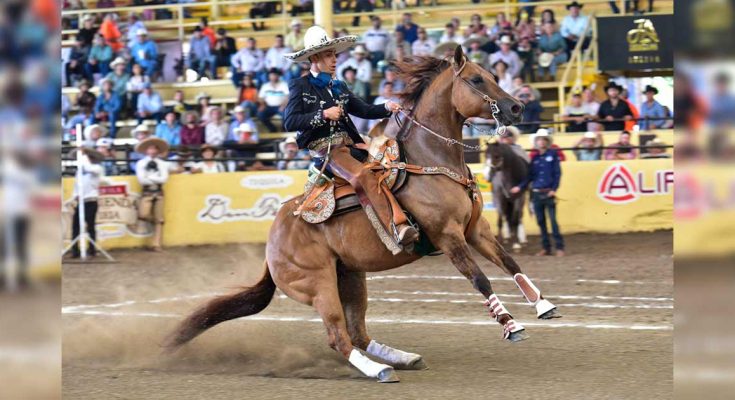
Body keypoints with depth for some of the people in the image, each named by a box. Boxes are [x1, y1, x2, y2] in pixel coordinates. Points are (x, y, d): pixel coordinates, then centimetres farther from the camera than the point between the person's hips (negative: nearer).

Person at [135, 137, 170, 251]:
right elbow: (141, 180, -9)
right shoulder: (141, 163, 3)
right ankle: (153, 219, 13)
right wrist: (156, 180, -6)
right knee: (143, 214, -23)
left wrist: (150, 177, -10)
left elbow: (164, 179, -5)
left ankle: (157, 244, 4)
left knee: (159, 220, 0)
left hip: (159, 192, 2)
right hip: (146, 192, -2)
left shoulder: (162, 164, 9)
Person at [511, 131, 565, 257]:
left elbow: (557, 173, -3)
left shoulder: (553, 155, 2)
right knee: (540, 222, 6)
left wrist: (554, 189, -13)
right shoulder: (535, 159, 13)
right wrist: (520, 187, 1)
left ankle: (559, 247, -5)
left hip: (548, 193, -5)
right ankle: (546, 248, 13)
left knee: (553, 220, -9)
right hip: (536, 193, 5)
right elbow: (530, 176, 13)